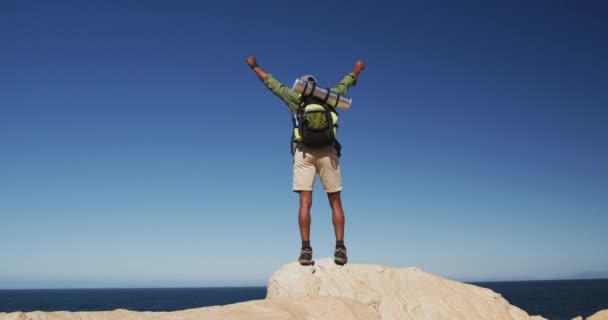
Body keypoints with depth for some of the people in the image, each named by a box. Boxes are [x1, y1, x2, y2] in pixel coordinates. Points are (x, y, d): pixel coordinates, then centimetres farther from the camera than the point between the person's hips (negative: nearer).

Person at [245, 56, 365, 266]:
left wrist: (254, 66, 37)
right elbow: (345, 83, 35)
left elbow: (270, 82, 22)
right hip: (328, 151, 1)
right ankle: (340, 248, -6)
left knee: (305, 202, -5)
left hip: (304, 151, -1)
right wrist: (357, 69, 55)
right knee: (335, 202, 3)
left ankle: (306, 249, -13)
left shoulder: (296, 98, 12)